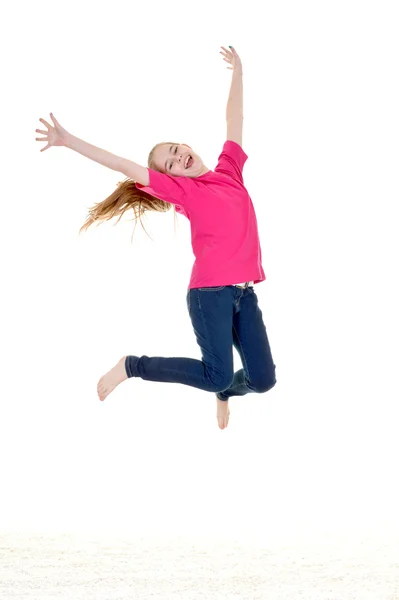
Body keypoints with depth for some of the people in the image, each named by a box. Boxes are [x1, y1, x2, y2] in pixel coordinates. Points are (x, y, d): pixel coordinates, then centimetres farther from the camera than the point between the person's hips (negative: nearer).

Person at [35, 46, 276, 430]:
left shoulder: (229, 169, 16)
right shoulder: (182, 190, 3)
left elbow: (234, 119, 26)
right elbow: (125, 166, -2)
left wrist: (238, 71, 31)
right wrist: (68, 141, -6)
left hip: (244, 292, 6)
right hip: (210, 292, -5)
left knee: (262, 380, 2)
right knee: (216, 376, -9)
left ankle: (224, 391, 36)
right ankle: (131, 367, 9)